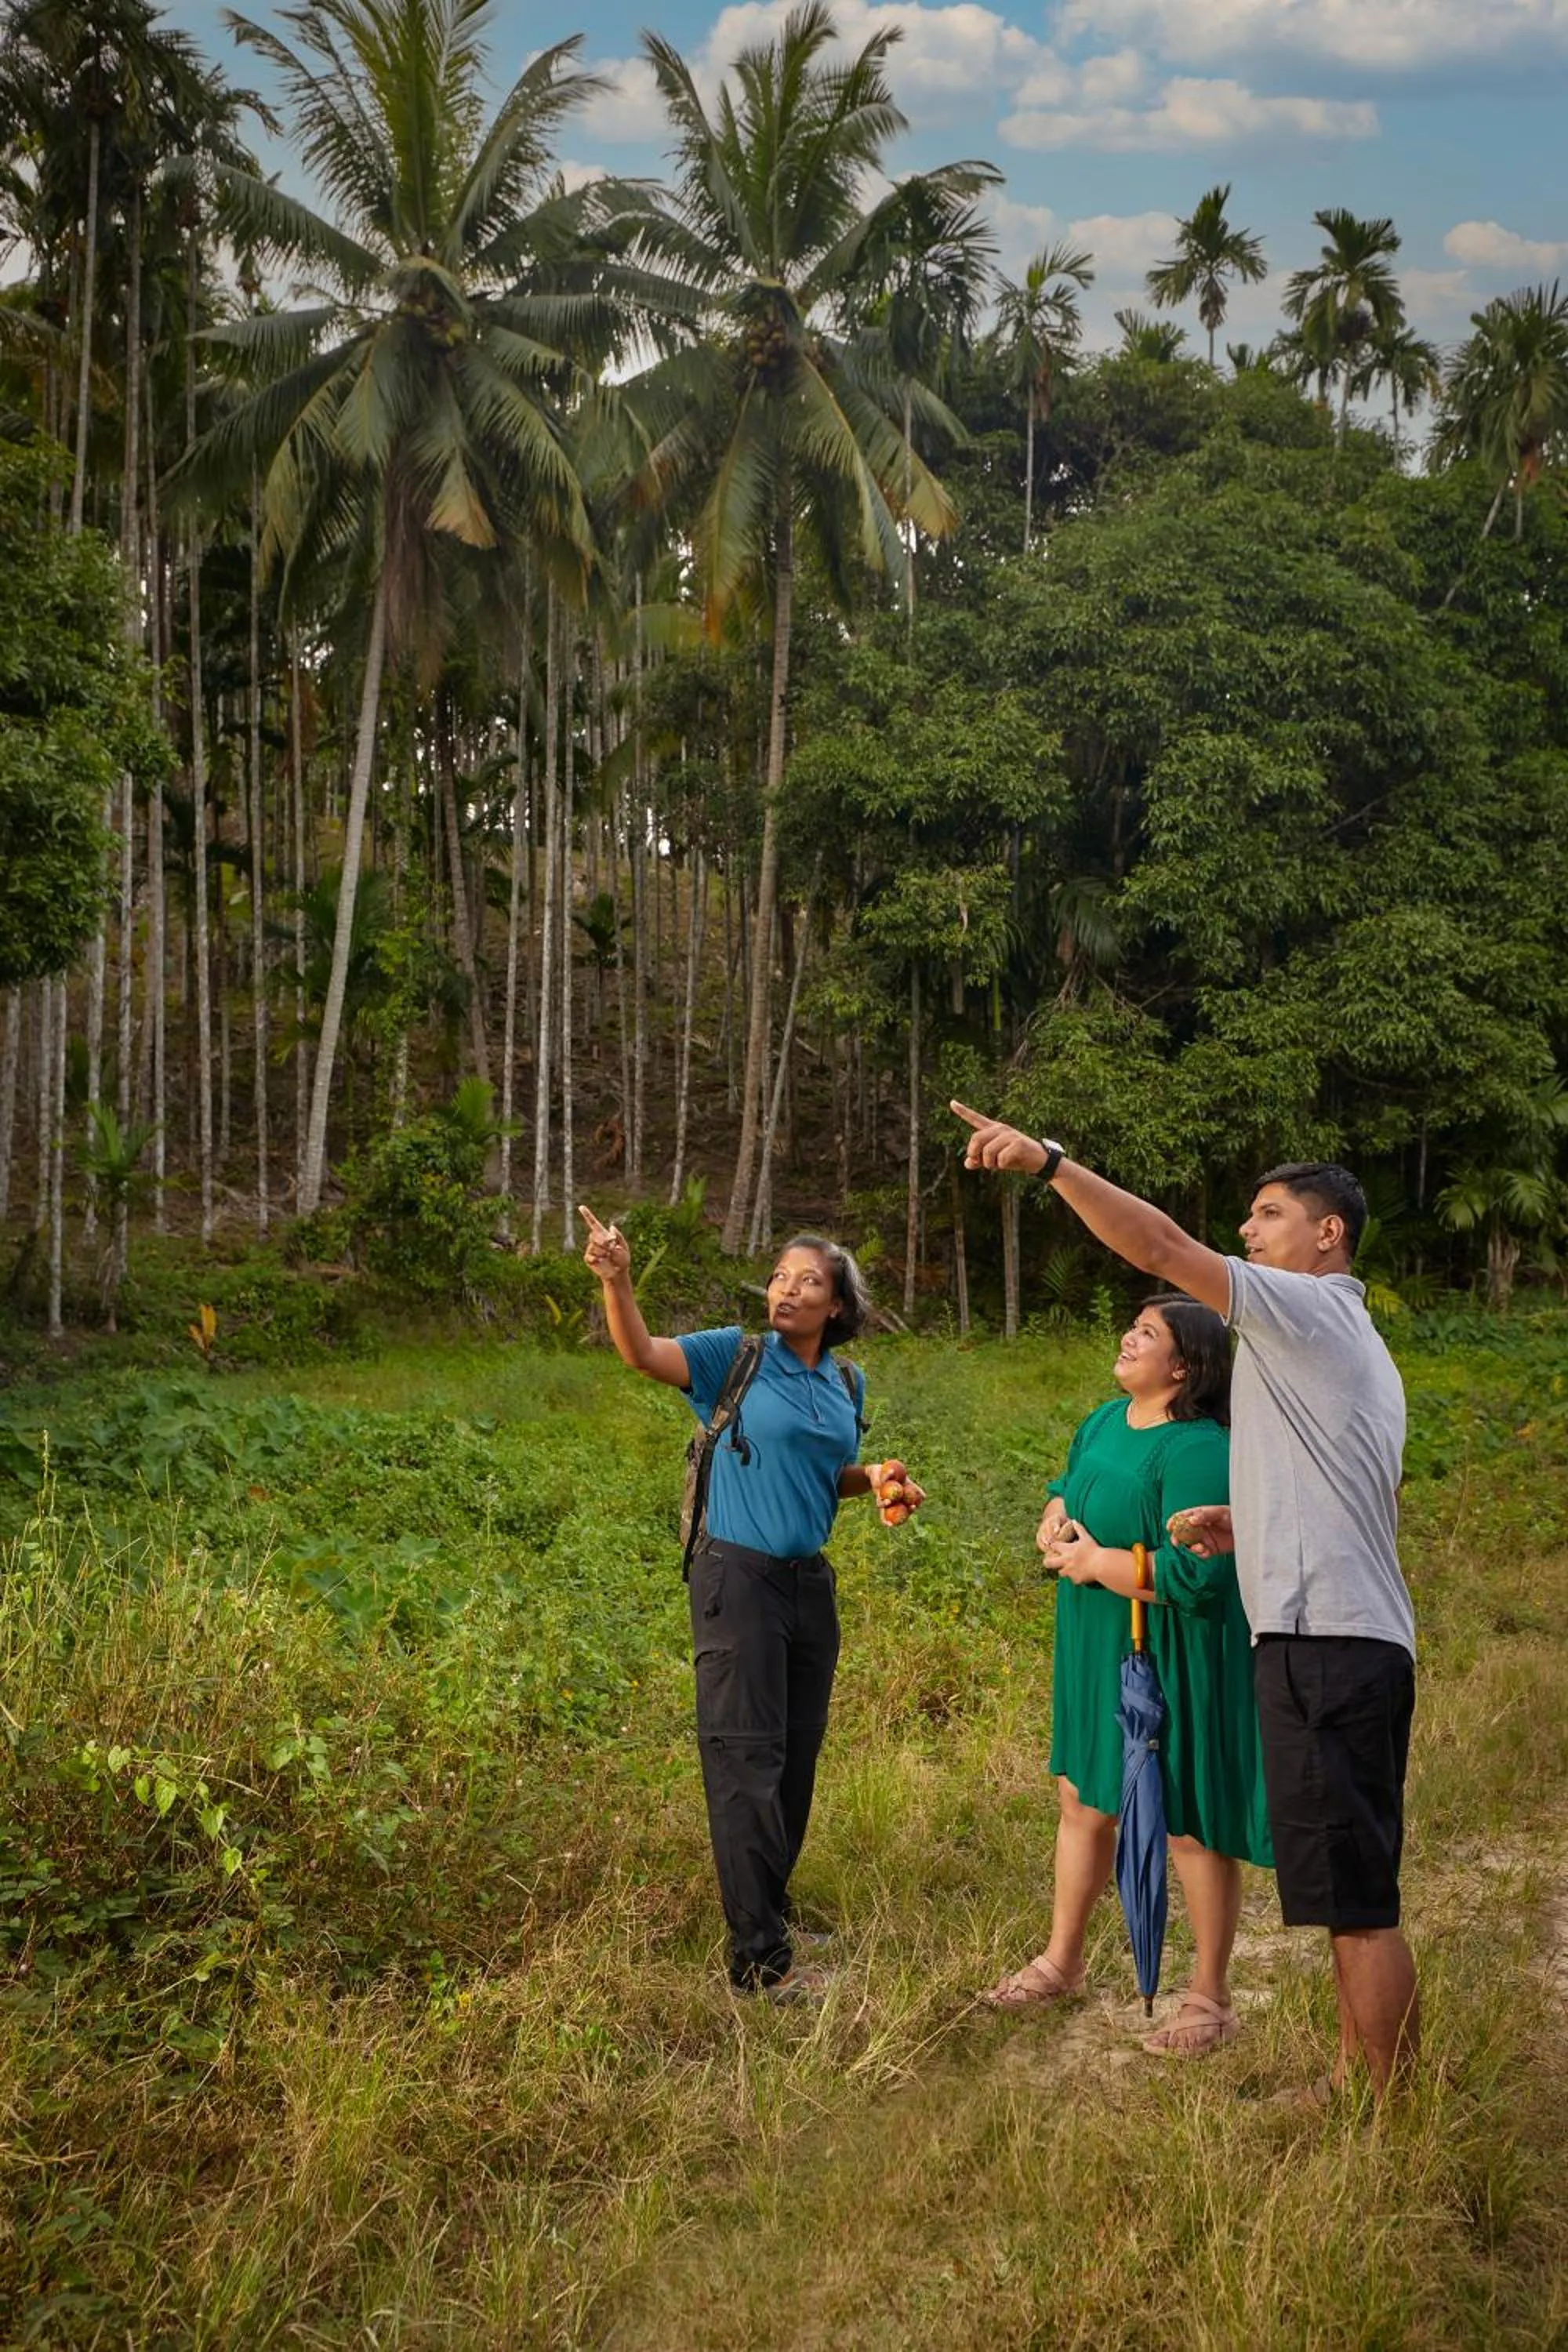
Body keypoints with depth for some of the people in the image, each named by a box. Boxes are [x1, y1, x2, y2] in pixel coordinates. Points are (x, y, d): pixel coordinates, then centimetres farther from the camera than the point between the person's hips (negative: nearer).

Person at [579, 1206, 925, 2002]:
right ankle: (759, 1958, -2)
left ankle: (770, 1911, 30)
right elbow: (643, 1354, -22)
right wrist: (616, 1282, -39)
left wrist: (876, 1477, 3)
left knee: (797, 1757, 14)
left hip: (809, 1580, 6)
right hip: (739, 1577, -6)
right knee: (747, 1760, -6)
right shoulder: (736, 1356, -6)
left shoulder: (848, 1386, 9)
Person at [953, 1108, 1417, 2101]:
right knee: (1354, 1890, 16)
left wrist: (1049, 1162, -19)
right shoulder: (1350, 1340, 23)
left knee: (1357, 1897, -7)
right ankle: (1357, 2081, 24)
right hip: (1355, 1639, 11)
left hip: (1325, 1640, -11)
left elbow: (1163, 1247, -18)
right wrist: (1244, 1526, 16)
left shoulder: (1310, 1310, -7)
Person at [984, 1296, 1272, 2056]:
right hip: (1096, 1651, 9)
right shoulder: (1106, 1420, 5)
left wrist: (1097, 1561, -20)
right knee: (1083, 1802, 18)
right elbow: (1069, 1483, 23)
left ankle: (1210, 1999, 20)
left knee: (1190, 1824, 4)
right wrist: (1056, 1520, -1)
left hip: (1170, 1659, -9)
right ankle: (1061, 1963, 36)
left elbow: (1195, 1573, -31)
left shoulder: (1196, 1451, -23)